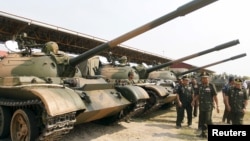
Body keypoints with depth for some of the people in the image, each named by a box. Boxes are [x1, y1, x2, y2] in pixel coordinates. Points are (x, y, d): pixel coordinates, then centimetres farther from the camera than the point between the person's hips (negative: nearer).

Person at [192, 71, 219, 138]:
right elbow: (197, 95, 17)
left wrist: (217, 106, -15)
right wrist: (194, 100, 3)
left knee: (208, 120, -5)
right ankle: (203, 133, 27)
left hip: (209, 106, -6)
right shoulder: (200, 86, 9)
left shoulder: (211, 86, -8)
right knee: (201, 120, 12)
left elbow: (215, 96, -10)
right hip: (201, 106, 6)